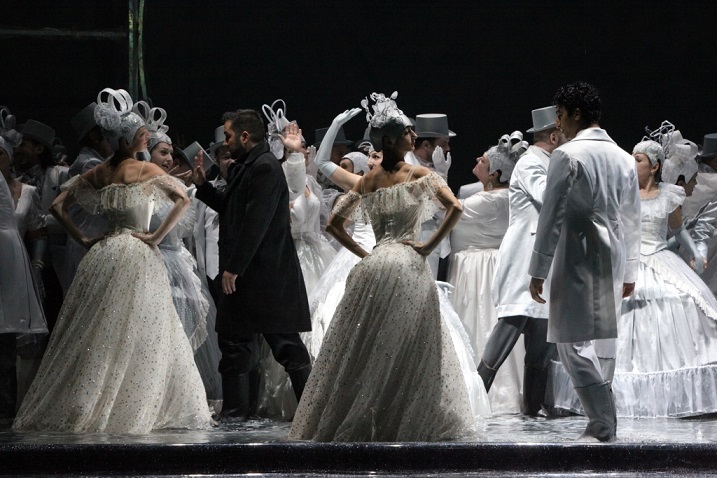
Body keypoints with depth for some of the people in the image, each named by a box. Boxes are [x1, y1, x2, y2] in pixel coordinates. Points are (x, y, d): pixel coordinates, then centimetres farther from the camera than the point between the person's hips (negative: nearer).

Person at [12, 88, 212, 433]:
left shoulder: (96, 174, 8)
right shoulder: (146, 171, -7)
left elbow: (58, 206, 8)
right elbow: (183, 200, -16)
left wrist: (82, 239, 9)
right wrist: (158, 236, -12)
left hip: (102, 253, 5)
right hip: (137, 257, -5)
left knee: (95, 335, 8)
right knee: (140, 336, 0)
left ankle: (77, 407, 8)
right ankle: (130, 408, -1)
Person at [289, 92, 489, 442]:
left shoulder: (368, 181, 10)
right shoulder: (419, 175, -3)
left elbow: (335, 224, 12)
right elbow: (455, 208, -16)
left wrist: (363, 253, 13)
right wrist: (430, 246, -9)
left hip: (373, 266, 4)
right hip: (408, 266, -4)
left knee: (365, 348, 9)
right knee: (410, 348, 3)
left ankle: (350, 420, 10)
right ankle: (406, 421, 3)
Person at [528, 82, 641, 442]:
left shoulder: (567, 156, -9)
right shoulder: (623, 158, 11)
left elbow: (552, 216, -11)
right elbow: (632, 219, 15)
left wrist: (538, 270, -7)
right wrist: (630, 271, 21)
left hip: (578, 258, -7)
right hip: (613, 260, 7)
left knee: (572, 343, -5)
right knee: (601, 342, 14)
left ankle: (604, 426, -11)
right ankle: (603, 422, 15)